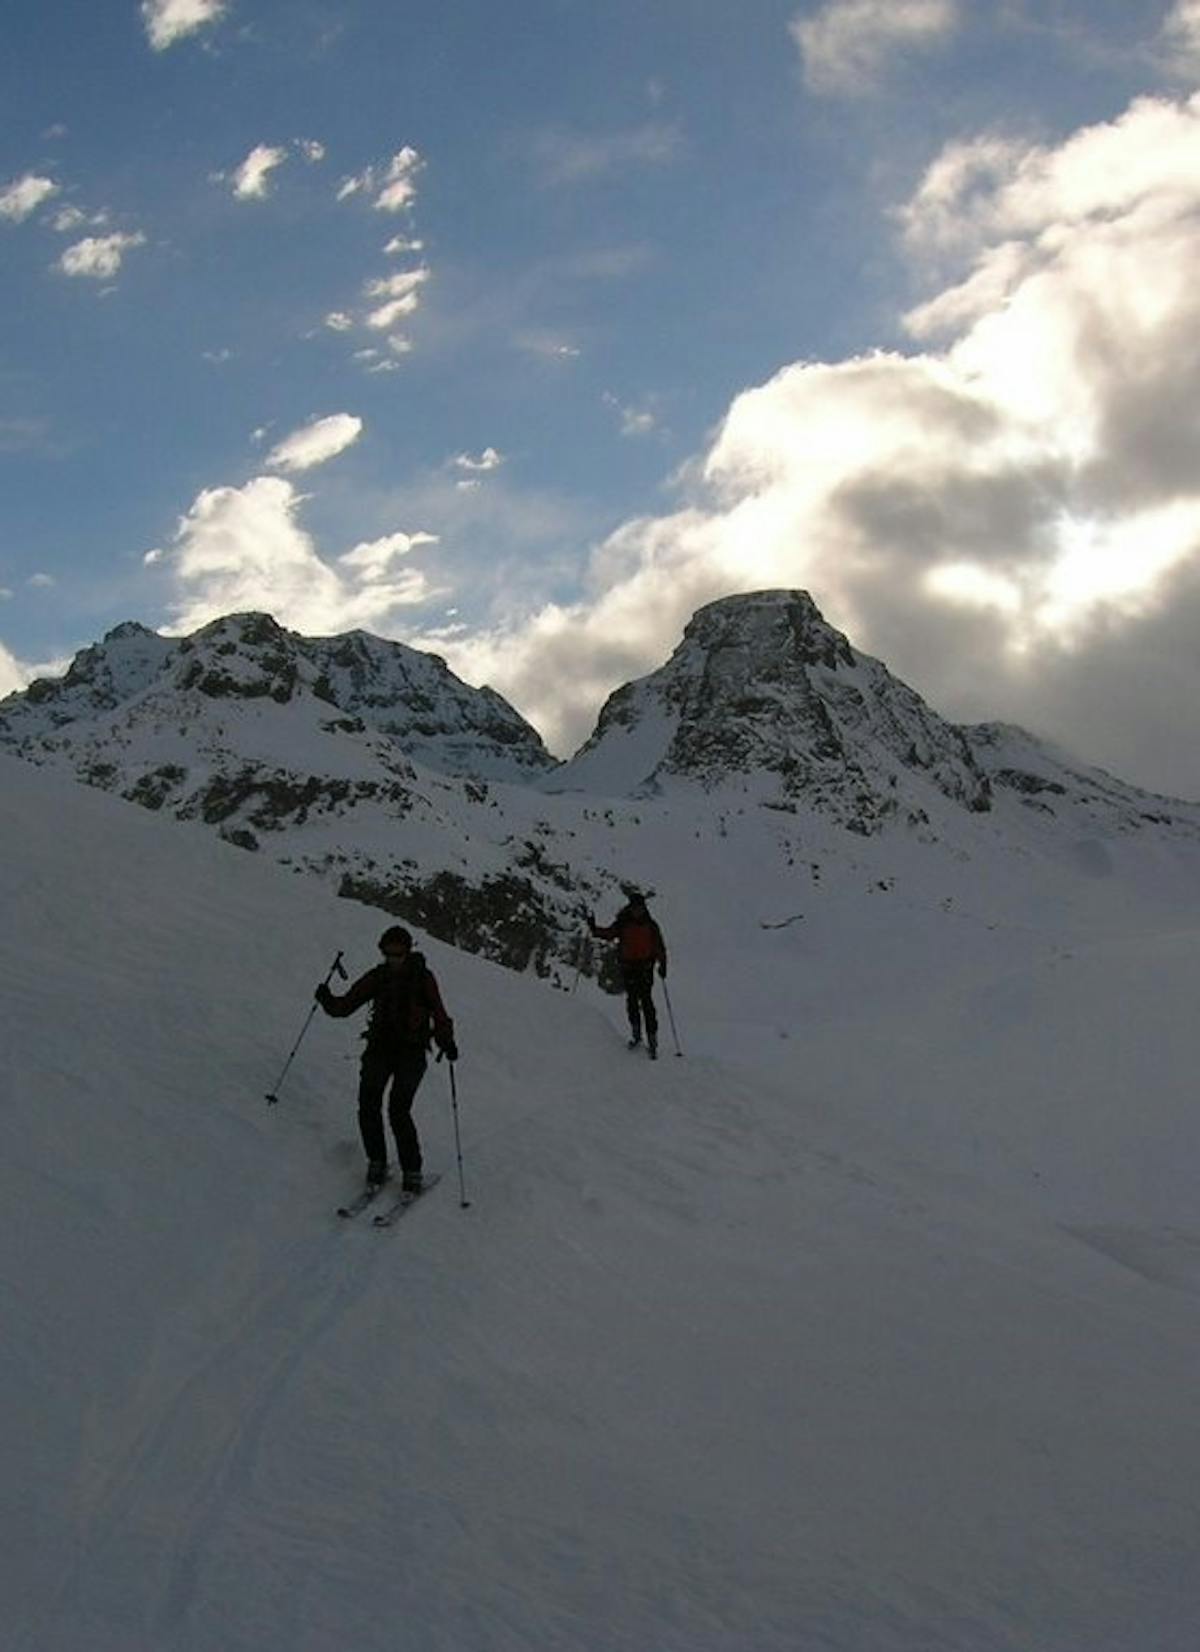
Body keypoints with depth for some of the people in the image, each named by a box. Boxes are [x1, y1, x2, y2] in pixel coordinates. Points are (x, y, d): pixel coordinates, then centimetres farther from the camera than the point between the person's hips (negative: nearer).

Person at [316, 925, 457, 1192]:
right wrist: (328, 1000, -14)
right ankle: (376, 1163, 9)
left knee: (398, 1111, -16)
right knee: (368, 1106, -10)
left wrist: (447, 1042, -17)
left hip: (411, 1051, -3)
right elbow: (348, 1004, 6)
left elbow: (438, 1012, -2)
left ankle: (412, 1171, -4)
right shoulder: (378, 976, 7)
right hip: (380, 1048, 4)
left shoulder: (422, 977, -1)